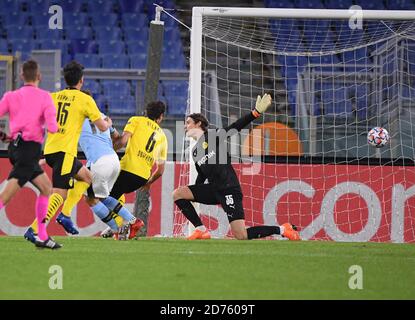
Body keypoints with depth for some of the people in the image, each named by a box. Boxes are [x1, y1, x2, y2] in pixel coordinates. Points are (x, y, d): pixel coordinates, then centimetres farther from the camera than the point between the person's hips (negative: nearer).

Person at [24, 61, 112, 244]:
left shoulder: (53, 97, 12)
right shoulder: (85, 99, -2)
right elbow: (102, 127, 2)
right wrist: (108, 123, 24)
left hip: (50, 149, 7)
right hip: (65, 151, -7)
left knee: (86, 177, 22)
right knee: (59, 193, -11)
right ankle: (33, 229, -22)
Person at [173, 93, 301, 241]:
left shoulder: (214, 135, 0)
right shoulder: (195, 151, 19)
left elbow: (237, 126, -9)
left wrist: (256, 113, -22)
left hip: (229, 190, -7)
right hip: (213, 190, 7)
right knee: (177, 193, -5)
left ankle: (282, 229, 2)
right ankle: (201, 230, -2)